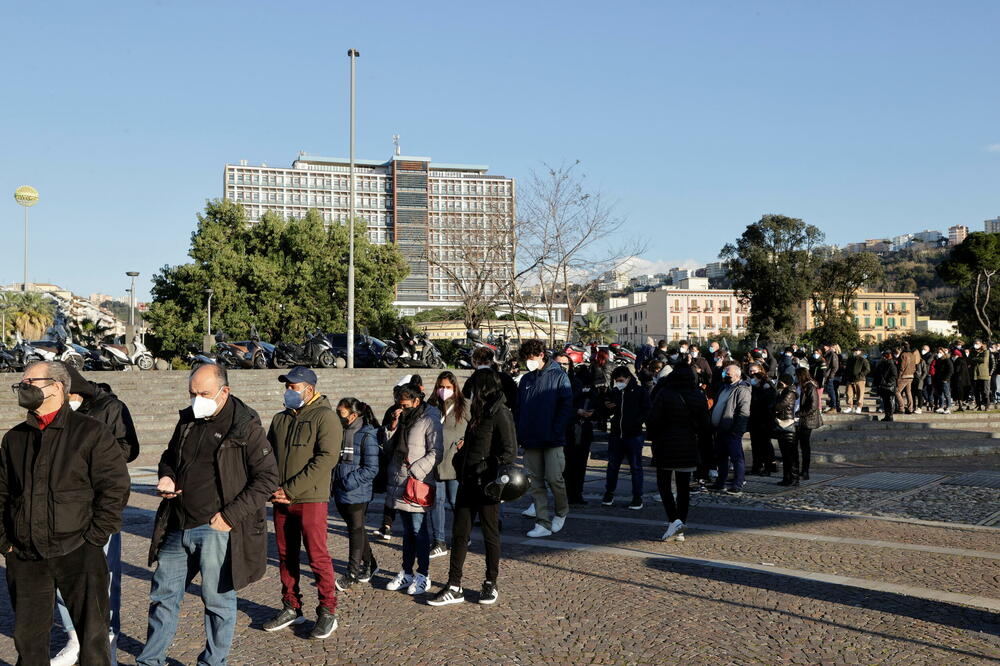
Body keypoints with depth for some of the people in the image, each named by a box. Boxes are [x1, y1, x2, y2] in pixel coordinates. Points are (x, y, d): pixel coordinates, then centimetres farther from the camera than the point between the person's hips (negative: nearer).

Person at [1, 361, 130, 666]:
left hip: (78, 554, -4)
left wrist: (92, 538, -11)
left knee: (93, 634, 2)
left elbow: (116, 487, -8)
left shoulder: (92, 433, -5)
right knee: (28, 635, 14)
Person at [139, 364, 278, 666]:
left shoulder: (246, 426, -11)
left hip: (216, 530, -6)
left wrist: (231, 515, -17)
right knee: (163, 594, 15)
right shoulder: (187, 420, 9)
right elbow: (169, 457, 26)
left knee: (218, 601, 5)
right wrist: (166, 477, 3)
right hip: (177, 527, 7)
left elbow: (267, 477, -12)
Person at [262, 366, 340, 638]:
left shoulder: (325, 417, -7)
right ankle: (291, 607, 26)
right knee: (286, 555, 13)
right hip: (280, 501, 7)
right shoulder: (280, 419, 14)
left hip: (310, 500, -6)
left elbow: (326, 458, -17)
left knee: (317, 556, -4)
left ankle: (327, 613, 7)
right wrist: (272, 488, -4)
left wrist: (291, 489, -18)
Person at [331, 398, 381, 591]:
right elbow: (333, 459, 20)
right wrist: (332, 481, 7)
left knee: (356, 530, 2)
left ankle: (353, 574, 11)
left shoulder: (367, 436, -14)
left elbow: (371, 469, -16)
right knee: (356, 530, 17)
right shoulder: (340, 433, 8)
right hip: (341, 493, 7)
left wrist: (350, 481, -21)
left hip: (357, 493, -7)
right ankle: (369, 564, 34)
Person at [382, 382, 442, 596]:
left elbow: (436, 453, -15)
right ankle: (407, 573, 23)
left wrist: (414, 470, -19)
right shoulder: (404, 419, 16)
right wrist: (393, 427, 7)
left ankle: (423, 576, 5)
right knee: (407, 530, 15)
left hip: (418, 483, -8)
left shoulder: (430, 421, -9)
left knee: (419, 529, -4)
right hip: (399, 482, 8)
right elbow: (390, 445, 24)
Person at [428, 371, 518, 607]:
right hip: (468, 482, 8)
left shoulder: (500, 414, -12)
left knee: (490, 534, 7)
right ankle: (454, 587, 12)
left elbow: (509, 451, -16)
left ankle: (491, 585, 20)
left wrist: (494, 479, -19)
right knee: (459, 533, 7)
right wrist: (460, 467, 13)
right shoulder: (478, 413, 14)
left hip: (487, 485, -8)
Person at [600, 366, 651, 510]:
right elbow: (609, 412, 19)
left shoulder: (640, 392, -4)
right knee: (612, 465, 12)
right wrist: (607, 406, -3)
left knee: (635, 467, 4)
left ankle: (637, 497, 11)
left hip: (634, 435, -4)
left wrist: (636, 423, -17)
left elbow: (647, 411, -4)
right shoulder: (614, 392, 9)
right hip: (615, 434, 4)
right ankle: (609, 493, 25)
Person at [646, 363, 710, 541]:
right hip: (689, 448, 4)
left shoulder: (664, 394, -11)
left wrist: (654, 438, 5)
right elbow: (706, 425, 6)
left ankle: (674, 520, -12)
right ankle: (680, 530, 12)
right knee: (683, 487, 10)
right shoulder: (699, 396, 1)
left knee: (664, 485, 6)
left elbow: (653, 421, -11)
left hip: (666, 446, -4)